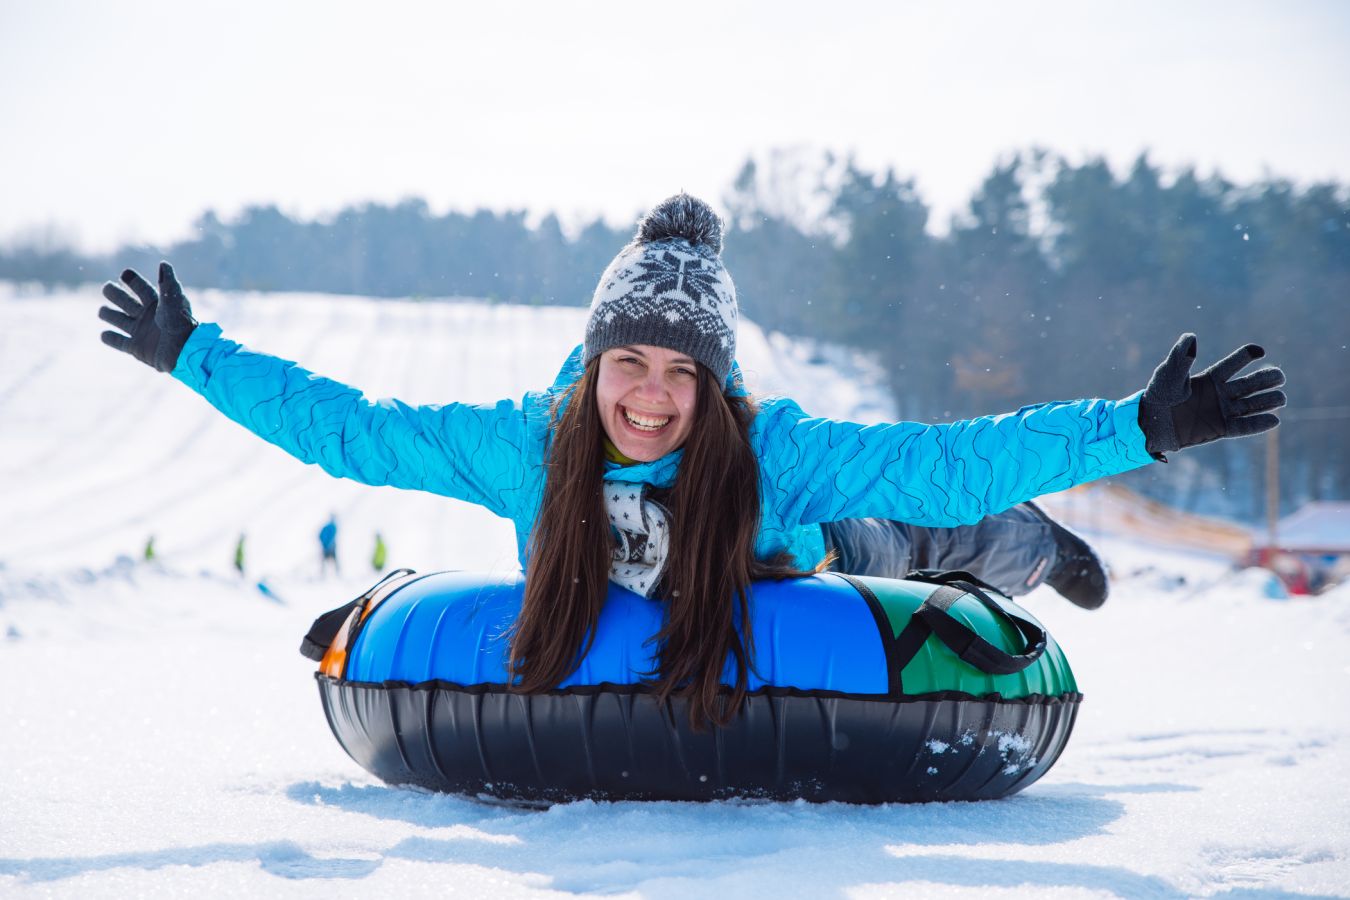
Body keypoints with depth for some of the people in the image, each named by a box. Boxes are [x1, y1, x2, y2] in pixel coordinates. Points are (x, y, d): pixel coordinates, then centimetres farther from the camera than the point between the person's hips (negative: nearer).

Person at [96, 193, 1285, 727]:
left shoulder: (774, 453, -36)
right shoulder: (527, 444, -30)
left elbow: (950, 464, -40)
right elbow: (349, 428, -22)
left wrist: (1144, 427, -48)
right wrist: (192, 354, -23)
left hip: (756, 658, -2)